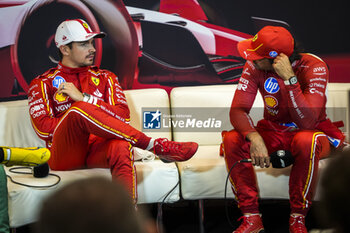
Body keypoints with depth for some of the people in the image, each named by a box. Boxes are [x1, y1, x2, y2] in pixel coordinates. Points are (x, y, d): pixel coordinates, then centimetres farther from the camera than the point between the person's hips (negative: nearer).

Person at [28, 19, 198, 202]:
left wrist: (84, 98, -4)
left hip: (97, 150, 2)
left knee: (121, 148, -36)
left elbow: (123, 116, 6)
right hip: (63, 155, -2)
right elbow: (43, 128, 0)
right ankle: (156, 146, -34)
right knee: (80, 110, -33)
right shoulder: (42, 83, 16)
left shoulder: (105, 78, 24)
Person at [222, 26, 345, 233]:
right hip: (273, 132, 4)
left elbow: (307, 122, -34)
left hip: (314, 131, -4)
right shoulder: (254, 67, -12)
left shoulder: (313, 68, -24)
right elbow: (238, 109, -17)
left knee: (306, 142, -40)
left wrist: (289, 78, -40)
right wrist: (254, 138, -37)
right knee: (231, 140, -25)